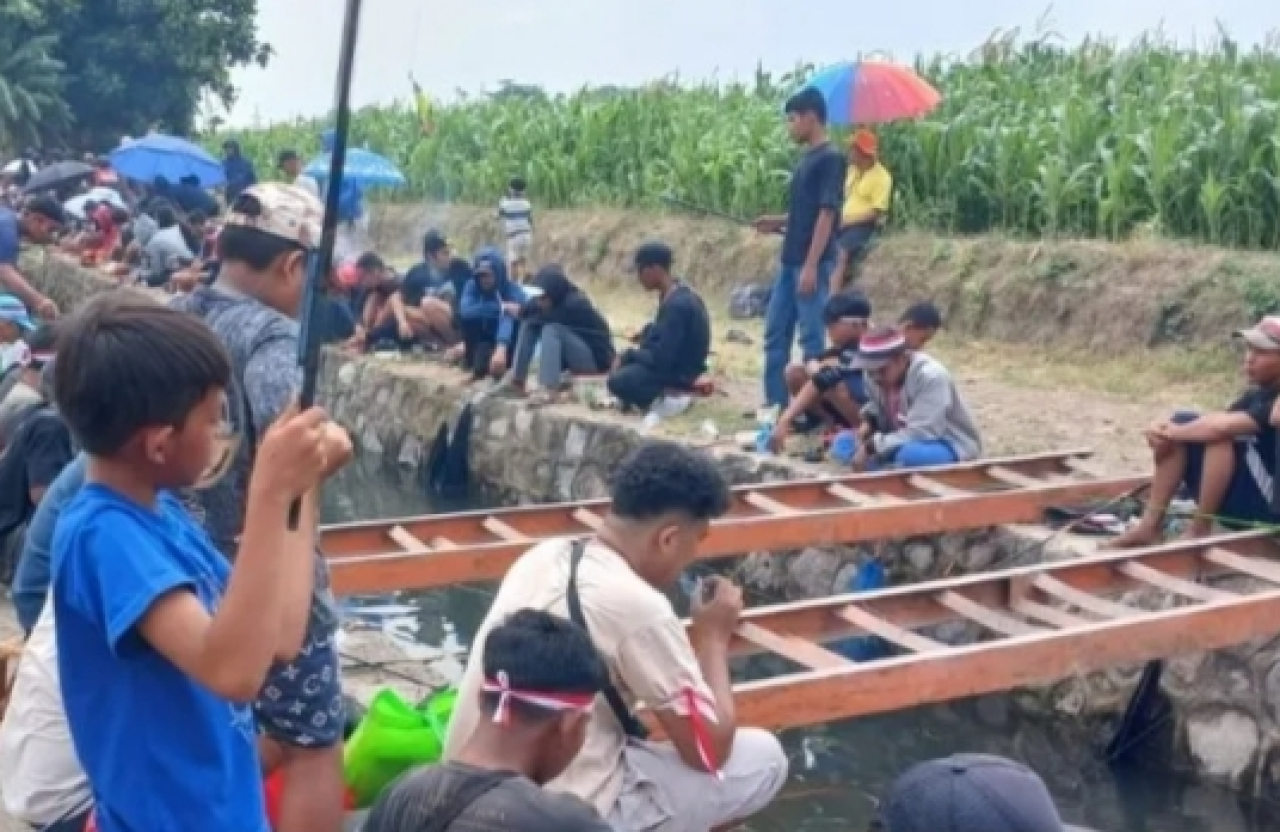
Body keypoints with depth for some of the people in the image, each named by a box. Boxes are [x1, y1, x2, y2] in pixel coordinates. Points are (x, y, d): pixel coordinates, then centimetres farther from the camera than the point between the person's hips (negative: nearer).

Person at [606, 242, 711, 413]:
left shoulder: (677, 304, -26)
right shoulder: (677, 293, 3)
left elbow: (660, 359, -26)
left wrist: (633, 353, -10)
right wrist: (646, 334, 2)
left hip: (680, 372, -10)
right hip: (676, 361, 10)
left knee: (617, 381, -22)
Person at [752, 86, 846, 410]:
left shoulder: (830, 158, -13)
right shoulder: (807, 159, 15)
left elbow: (826, 214, -18)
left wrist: (811, 265, -21)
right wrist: (778, 222, 10)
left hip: (812, 263, -9)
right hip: (790, 262, 9)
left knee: (811, 338, -3)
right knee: (775, 333, 11)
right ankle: (775, 404, 19)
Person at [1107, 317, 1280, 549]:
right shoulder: (1256, 393, 10)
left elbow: (1220, 426, -33)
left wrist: (1172, 433, -17)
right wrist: (1167, 430, -17)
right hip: (1234, 497, 9)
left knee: (1223, 435, -30)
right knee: (1182, 421, -1)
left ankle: (1199, 530, -18)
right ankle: (1150, 525, -6)